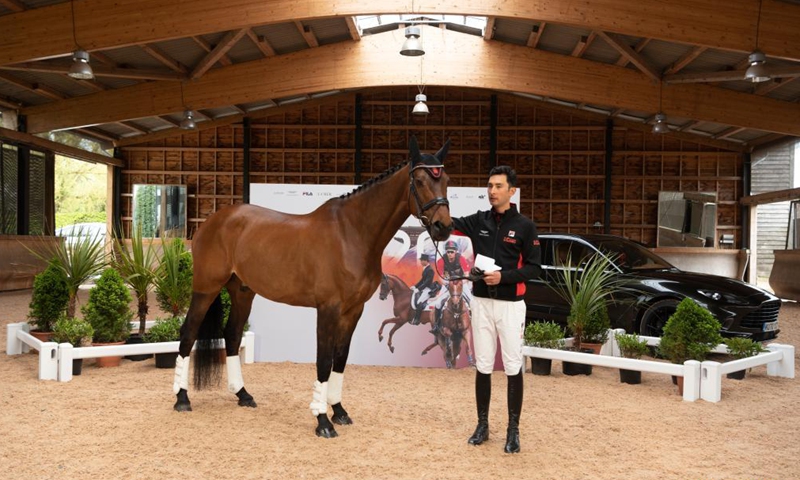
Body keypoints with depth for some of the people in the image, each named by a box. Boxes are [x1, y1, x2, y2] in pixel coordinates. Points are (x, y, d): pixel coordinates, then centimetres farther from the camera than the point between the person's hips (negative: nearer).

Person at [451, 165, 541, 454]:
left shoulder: (524, 226, -4)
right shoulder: (478, 221, 6)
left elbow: (534, 267, -6)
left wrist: (503, 276, -20)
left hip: (510, 304, -3)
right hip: (481, 302, 3)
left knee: (513, 368, 1)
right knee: (483, 367, 10)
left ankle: (513, 430, 12)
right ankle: (482, 425, 21)